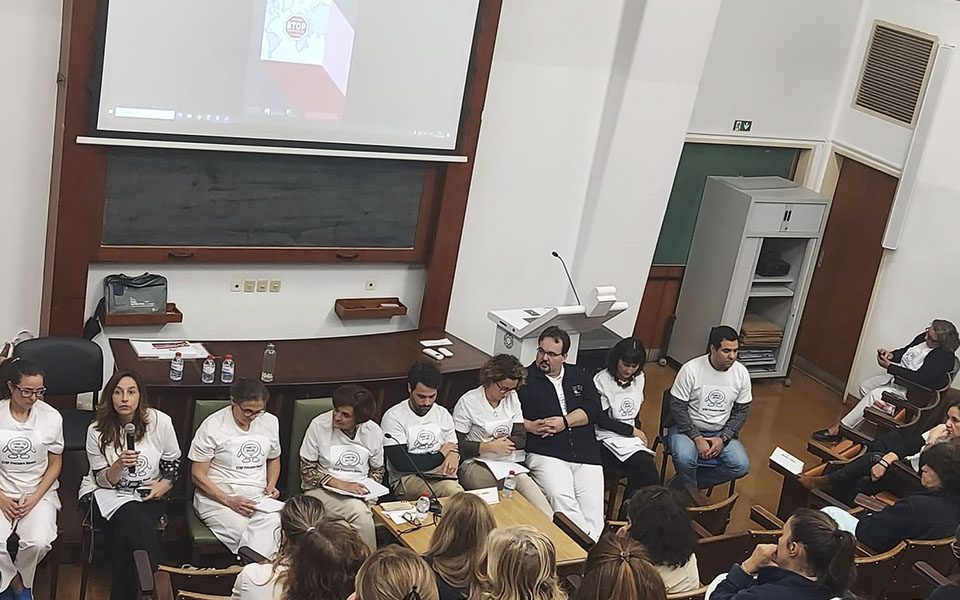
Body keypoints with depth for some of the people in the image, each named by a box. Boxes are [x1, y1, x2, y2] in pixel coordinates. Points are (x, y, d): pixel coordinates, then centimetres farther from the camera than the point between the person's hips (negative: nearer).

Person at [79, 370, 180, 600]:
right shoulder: (97, 431, -8)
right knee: (139, 527, -32)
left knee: (124, 535, -30)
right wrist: (119, 465, -24)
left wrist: (165, 484, -11)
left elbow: (173, 463, 8)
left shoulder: (160, 422, -7)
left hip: (149, 495, 1)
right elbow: (102, 481, -4)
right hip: (107, 495, -1)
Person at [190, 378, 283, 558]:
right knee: (242, 530, -36)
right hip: (217, 496, -3)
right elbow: (198, 475, -4)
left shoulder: (270, 422, 10)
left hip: (258, 496, 3)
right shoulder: (212, 426, -5)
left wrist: (271, 485, 7)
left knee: (272, 522, -33)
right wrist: (229, 501, -15)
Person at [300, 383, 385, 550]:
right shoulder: (319, 425, -7)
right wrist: (341, 484, -14)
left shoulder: (374, 433, 1)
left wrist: (370, 491, -6)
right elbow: (307, 471, -4)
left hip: (359, 492, 2)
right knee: (360, 513, -31)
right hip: (321, 490, -2)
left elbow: (377, 471, 15)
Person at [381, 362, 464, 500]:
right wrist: (441, 455, -1)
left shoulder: (443, 414, 15)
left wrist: (453, 454, -8)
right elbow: (400, 463, -12)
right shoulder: (393, 416, -4)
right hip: (408, 477, -4)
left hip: (441, 475, 5)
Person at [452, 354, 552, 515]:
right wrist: (489, 446, -15)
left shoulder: (512, 398, 11)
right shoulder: (468, 402, -5)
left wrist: (501, 442, -10)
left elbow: (521, 439, 7)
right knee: (522, 481, -32)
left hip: (507, 463, 5)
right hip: (474, 465, -4)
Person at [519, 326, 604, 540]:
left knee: (593, 510, -14)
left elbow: (593, 409, 7)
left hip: (586, 455, 4)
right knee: (561, 499, -29)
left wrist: (565, 422, -8)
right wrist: (530, 426, -15)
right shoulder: (525, 379, 10)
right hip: (546, 455, -3)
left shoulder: (579, 377, 20)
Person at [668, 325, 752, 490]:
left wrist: (723, 439, -11)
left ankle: (684, 483, -2)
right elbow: (677, 407, -13)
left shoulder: (741, 373, -5)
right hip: (688, 428, -4)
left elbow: (741, 410, 3)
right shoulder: (691, 369, -16)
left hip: (721, 432, 4)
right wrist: (697, 438, -21)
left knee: (741, 466, -20)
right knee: (685, 459, -34)